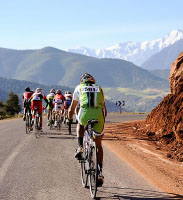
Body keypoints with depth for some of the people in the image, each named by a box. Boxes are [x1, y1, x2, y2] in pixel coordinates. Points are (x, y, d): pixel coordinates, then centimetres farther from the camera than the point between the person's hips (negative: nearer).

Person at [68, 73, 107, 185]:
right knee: (98, 145, 17)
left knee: (80, 125, 37)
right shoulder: (99, 88, 32)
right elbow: (105, 109, 35)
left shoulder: (79, 88, 28)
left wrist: (70, 120, 48)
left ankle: (80, 147, 13)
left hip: (85, 112, -2)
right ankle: (100, 172, 9)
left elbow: (72, 108, 33)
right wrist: (103, 119, 50)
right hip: (99, 114, 2)